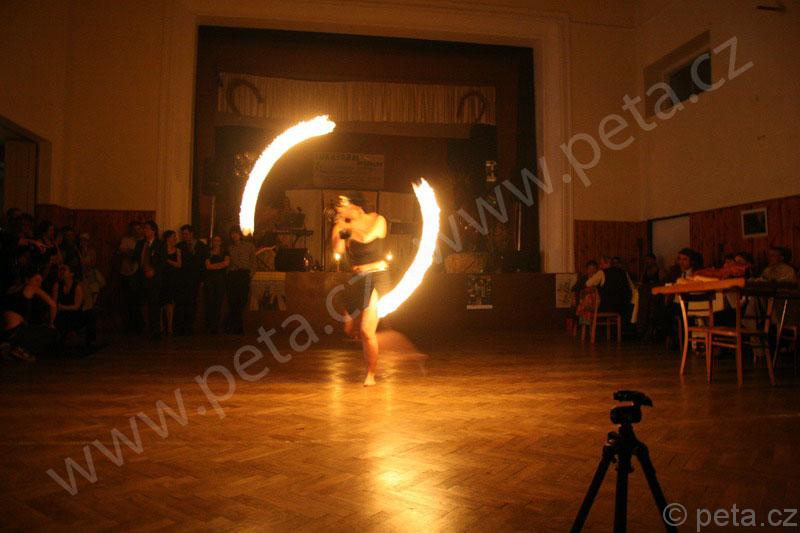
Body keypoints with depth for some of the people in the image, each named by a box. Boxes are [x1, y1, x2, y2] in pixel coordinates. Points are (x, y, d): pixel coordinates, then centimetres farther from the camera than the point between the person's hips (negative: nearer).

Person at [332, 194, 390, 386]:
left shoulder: (377, 220, -6)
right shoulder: (348, 226, 6)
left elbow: (366, 237, -25)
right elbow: (338, 249, -4)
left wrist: (349, 223, -17)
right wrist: (338, 223, -7)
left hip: (376, 278, -6)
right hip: (356, 280, 6)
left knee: (366, 330, -13)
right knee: (350, 329, 9)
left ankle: (371, 374, 5)